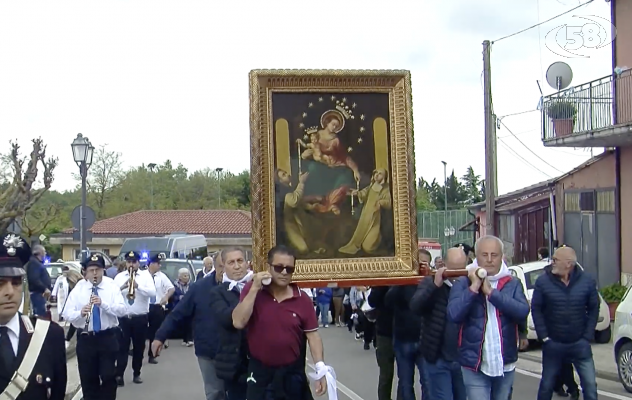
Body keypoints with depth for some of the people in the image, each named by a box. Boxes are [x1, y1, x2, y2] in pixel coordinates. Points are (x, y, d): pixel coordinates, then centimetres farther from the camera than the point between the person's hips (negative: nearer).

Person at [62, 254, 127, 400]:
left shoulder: (112, 286, -2)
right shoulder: (78, 288, 0)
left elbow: (122, 311, -12)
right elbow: (67, 314, -4)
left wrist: (103, 303, -27)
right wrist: (80, 313, -25)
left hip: (108, 338, -1)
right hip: (85, 339, 1)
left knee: (109, 376, 1)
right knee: (87, 378, 9)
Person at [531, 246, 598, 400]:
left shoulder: (587, 281, -4)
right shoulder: (543, 281, -6)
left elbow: (594, 309, 2)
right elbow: (536, 309, -3)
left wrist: (587, 336, -4)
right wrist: (544, 337, -7)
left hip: (580, 344, 0)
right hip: (553, 344, 0)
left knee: (590, 385, -2)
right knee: (546, 385, 11)